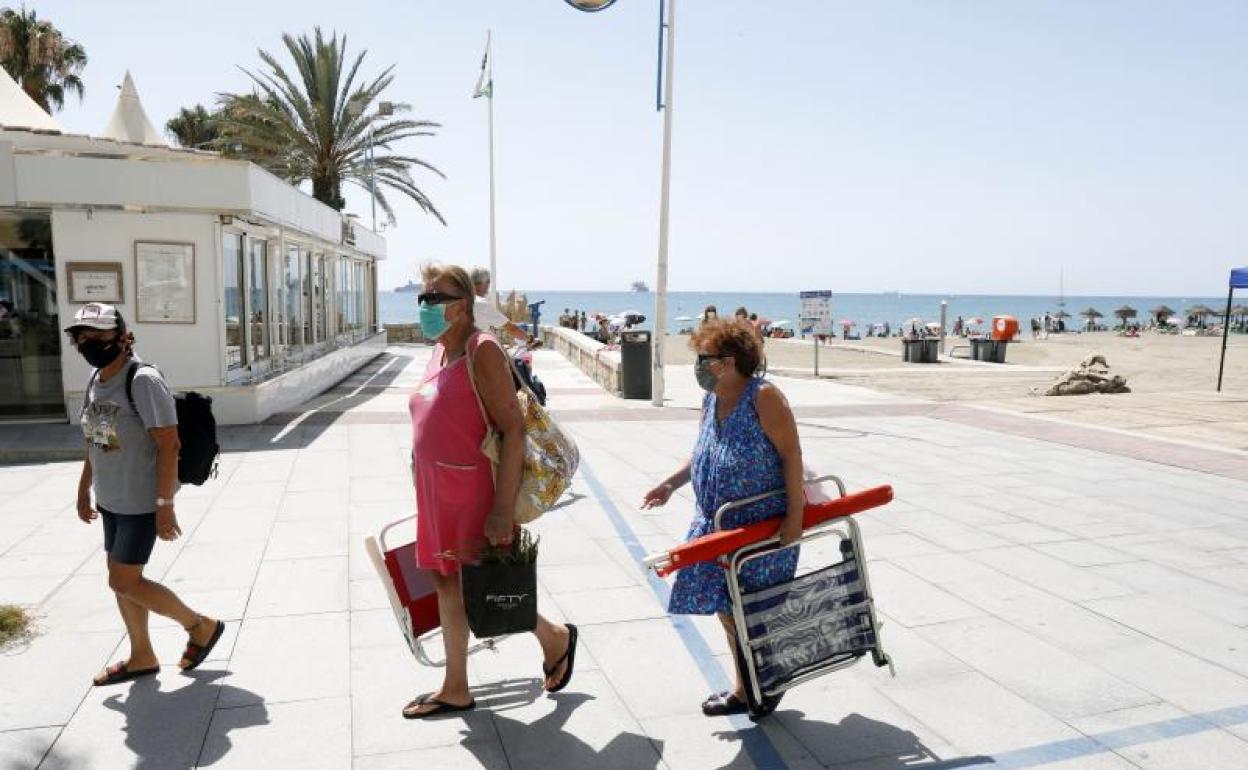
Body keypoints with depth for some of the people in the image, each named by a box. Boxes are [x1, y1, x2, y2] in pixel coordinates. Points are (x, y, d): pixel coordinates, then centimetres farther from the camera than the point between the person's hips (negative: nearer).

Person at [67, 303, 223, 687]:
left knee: (124, 582, -3)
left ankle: (201, 625, 15)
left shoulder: (143, 380, -20)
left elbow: (168, 444, -22)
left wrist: (165, 505, -22)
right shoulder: (95, 381, 7)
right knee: (123, 579, 15)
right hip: (111, 499, 8)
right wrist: (84, 489, 20)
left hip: (142, 502, -8)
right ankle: (142, 657, 30)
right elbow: (95, 441, 17)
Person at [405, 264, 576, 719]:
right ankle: (455, 690, 30)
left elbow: (514, 429, -20)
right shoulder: (440, 352, 10)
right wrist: (429, 491, 19)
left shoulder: (481, 351, -15)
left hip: (475, 495, -8)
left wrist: (503, 509, -24)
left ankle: (555, 638, 26)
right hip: (438, 493, 9)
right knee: (448, 584, 15)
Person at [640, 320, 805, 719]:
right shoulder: (710, 400, 5)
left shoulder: (763, 397, -17)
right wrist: (671, 483, 4)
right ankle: (745, 689, 31)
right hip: (718, 524, 8)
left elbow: (792, 454, -18)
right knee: (726, 607, 13)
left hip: (766, 524, -7)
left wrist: (795, 515, -20)